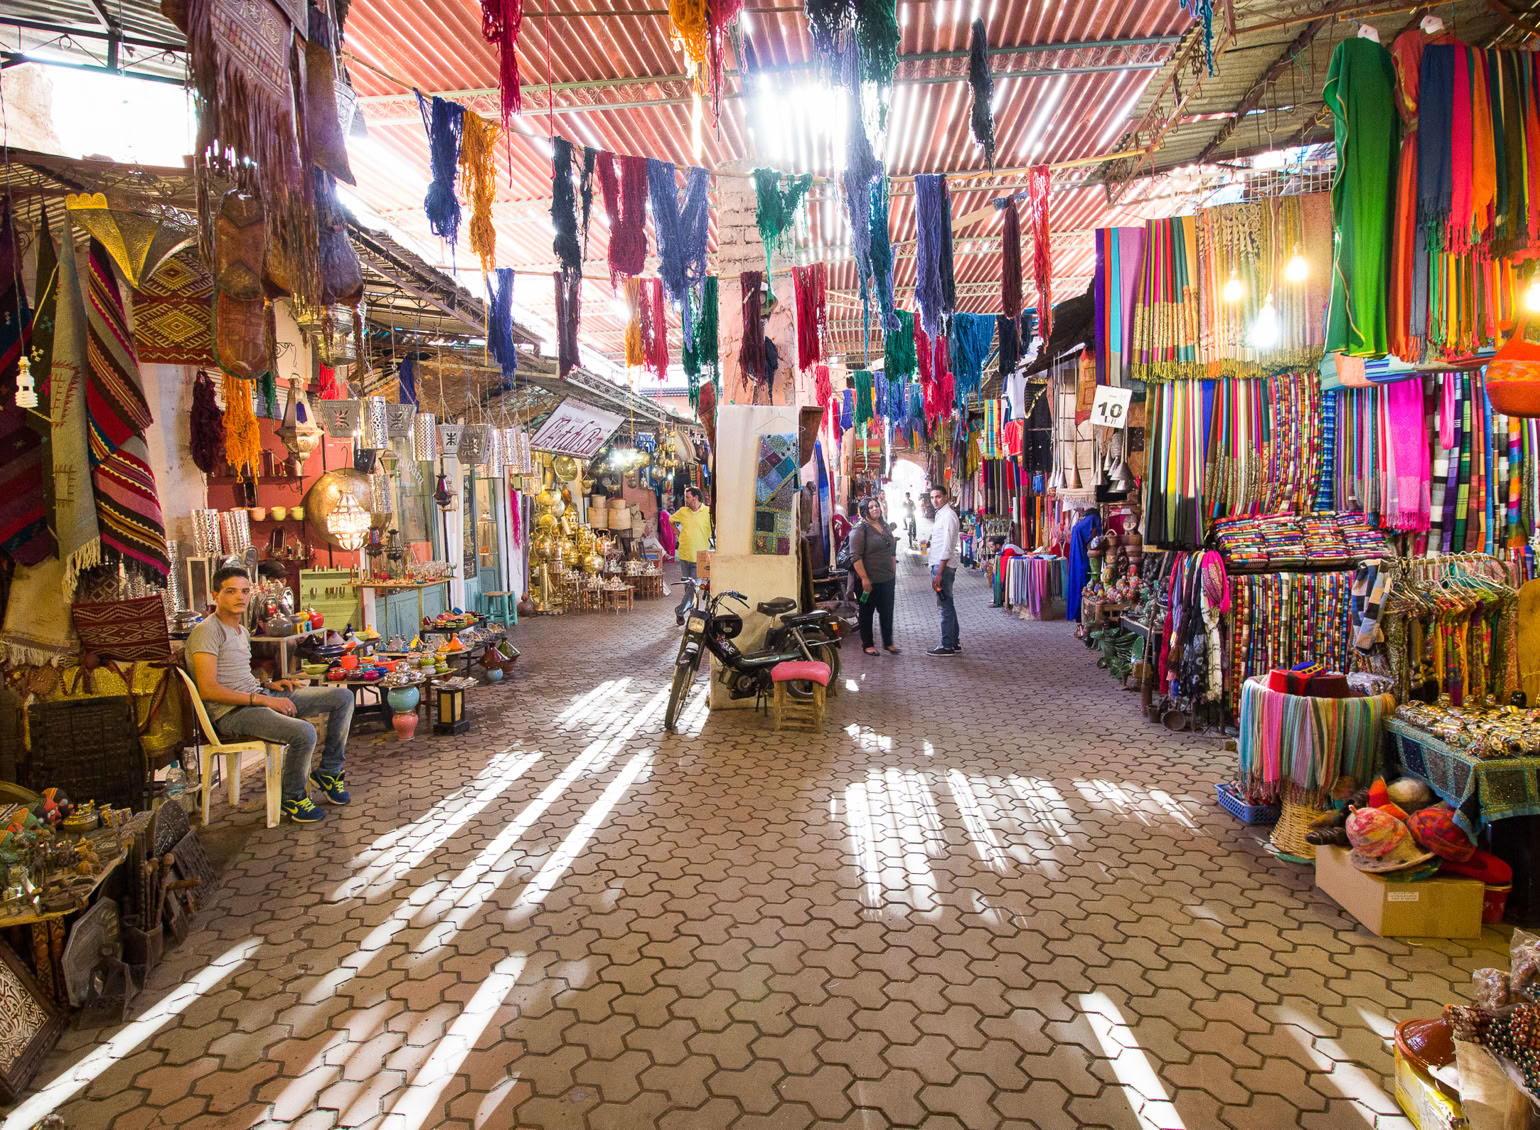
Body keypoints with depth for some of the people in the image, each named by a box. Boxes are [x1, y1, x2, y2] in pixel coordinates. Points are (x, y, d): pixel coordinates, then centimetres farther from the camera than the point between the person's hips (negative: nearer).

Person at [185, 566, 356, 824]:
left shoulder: (241, 631, 19)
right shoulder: (207, 631, -12)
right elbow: (208, 690, -21)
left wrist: (268, 685, 8)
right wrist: (263, 699, -21)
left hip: (260, 697, 9)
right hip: (232, 712, -9)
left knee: (343, 697, 1)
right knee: (304, 732, -34)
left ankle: (327, 773, 11)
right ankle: (292, 798, -7)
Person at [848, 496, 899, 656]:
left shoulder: (886, 527, 11)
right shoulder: (860, 530, -12)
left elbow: (893, 552, 19)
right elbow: (855, 557, -17)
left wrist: (894, 573, 16)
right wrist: (864, 579, -21)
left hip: (887, 579, 6)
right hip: (870, 581, -6)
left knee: (887, 612, 12)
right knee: (867, 612, 6)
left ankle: (888, 642, 24)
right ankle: (867, 644, 17)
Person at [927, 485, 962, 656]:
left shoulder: (948, 515, -14)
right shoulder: (941, 514, 16)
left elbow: (947, 547, -20)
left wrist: (939, 573, -22)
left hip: (943, 566, -10)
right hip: (940, 565, 10)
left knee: (945, 606, -5)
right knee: (948, 605, 15)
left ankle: (947, 646, 1)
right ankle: (953, 642, 23)